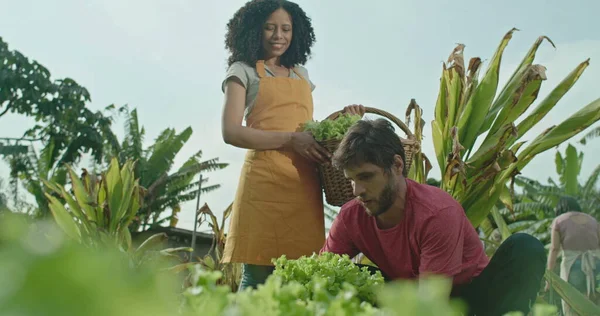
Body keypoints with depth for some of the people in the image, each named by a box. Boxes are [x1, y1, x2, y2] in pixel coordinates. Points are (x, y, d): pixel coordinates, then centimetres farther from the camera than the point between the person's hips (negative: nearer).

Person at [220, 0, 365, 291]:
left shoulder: (301, 74, 24)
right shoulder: (243, 71, 8)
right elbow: (231, 132, -4)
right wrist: (291, 139, -13)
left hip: (304, 185, 5)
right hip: (264, 180, -4)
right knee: (257, 277, -7)